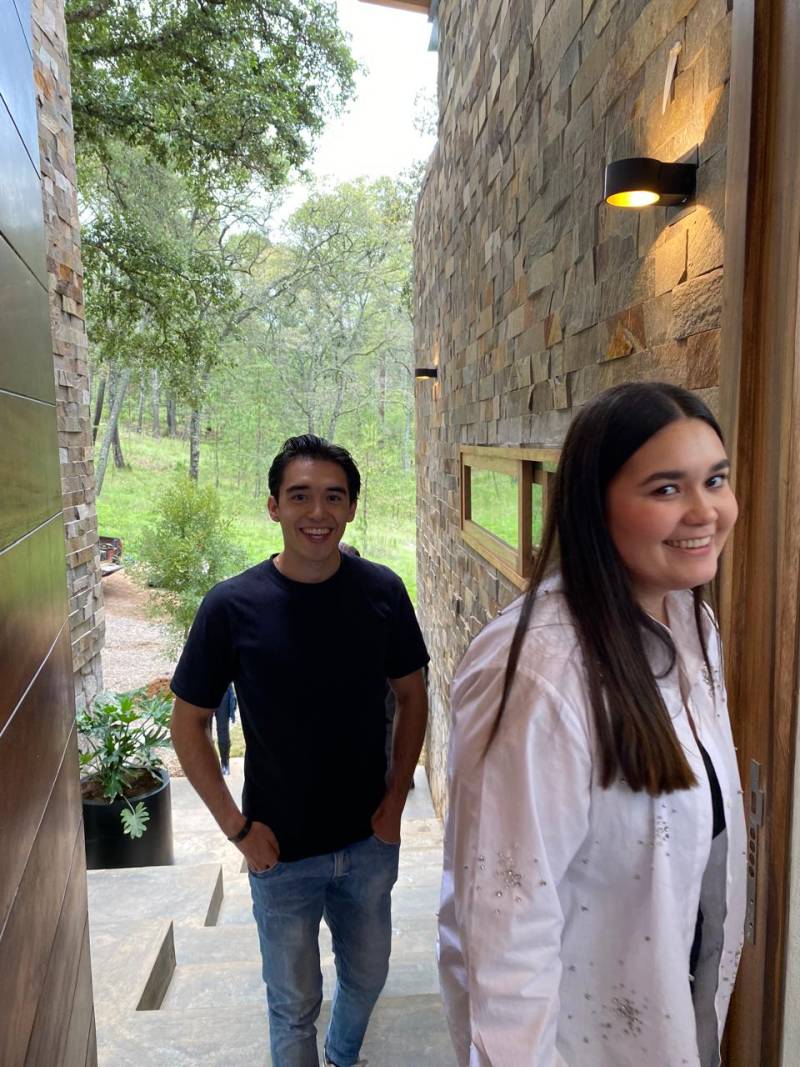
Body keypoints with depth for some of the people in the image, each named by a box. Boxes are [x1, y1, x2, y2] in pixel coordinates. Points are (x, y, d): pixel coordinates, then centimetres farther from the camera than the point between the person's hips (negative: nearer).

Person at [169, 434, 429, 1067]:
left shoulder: (382, 592, -11)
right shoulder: (232, 606, -17)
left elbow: (411, 696, 1)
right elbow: (189, 724, -8)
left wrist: (396, 798, -4)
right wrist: (236, 826, -10)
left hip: (370, 841, 3)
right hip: (281, 850, -2)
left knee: (367, 977, 25)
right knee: (295, 1004, 17)